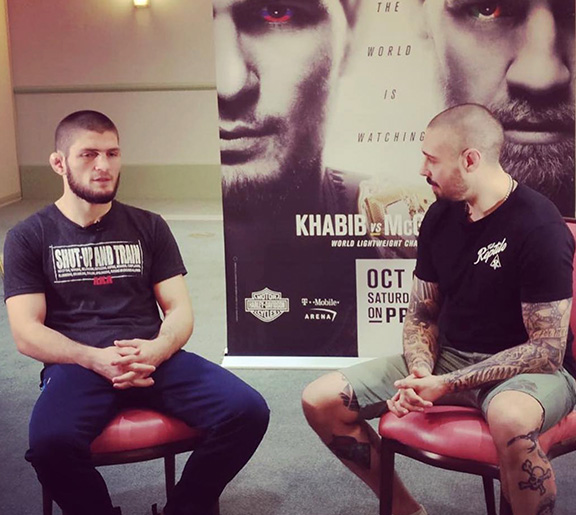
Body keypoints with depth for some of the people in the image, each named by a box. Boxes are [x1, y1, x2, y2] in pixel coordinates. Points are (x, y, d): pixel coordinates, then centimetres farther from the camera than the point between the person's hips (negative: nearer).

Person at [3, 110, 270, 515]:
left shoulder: (149, 227, 15)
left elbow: (180, 312, 8)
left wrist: (154, 351, -15)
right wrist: (96, 359, -18)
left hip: (154, 359, 3)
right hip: (76, 365, -2)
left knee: (248, 411, -23)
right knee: (50, 442, -37)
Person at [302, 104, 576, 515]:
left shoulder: (540, 227, -18)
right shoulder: (441, 215, 1)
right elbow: (422, 315, 9)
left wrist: (447, 385, -23)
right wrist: (421, 372, -13)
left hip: (531, 369, -6)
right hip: (449, 356, 7)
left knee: (510, 420, -43)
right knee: (320, 401, -6)